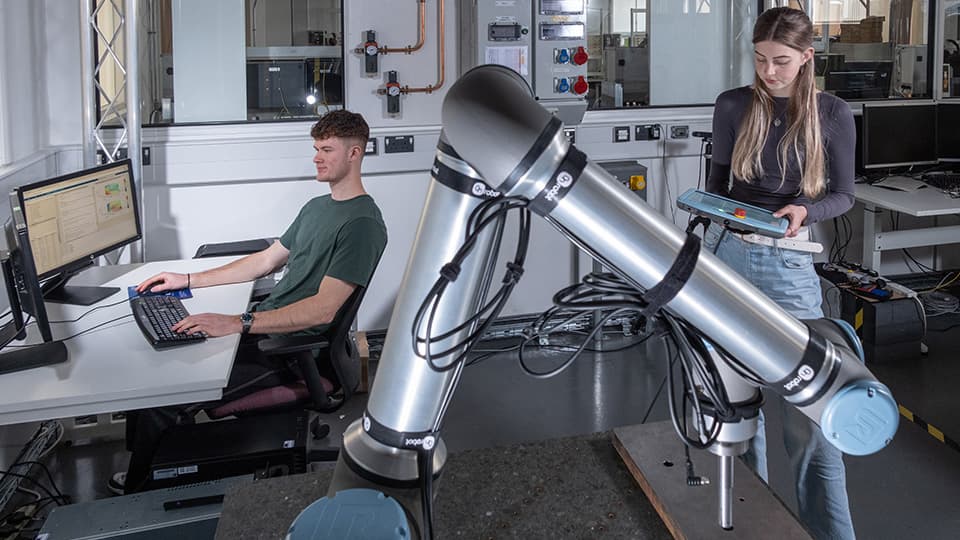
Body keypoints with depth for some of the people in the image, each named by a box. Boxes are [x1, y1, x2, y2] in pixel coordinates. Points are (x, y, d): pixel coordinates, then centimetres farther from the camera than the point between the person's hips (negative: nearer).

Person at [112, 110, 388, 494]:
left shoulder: (362, 224, -16)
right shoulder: (316, 207, 17)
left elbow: (324, 308, -24)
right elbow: (266, 260, 23)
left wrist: (237, 324, -29)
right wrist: (187, 281, 18)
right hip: (265, 328, 10)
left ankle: (141, 494, 6)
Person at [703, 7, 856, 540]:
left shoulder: (832, 113, -1)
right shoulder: (732, 106, 3)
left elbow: (842, 194, 5)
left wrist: (804, 210, -14)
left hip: (788, 262, -2)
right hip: (726, 252, 2)